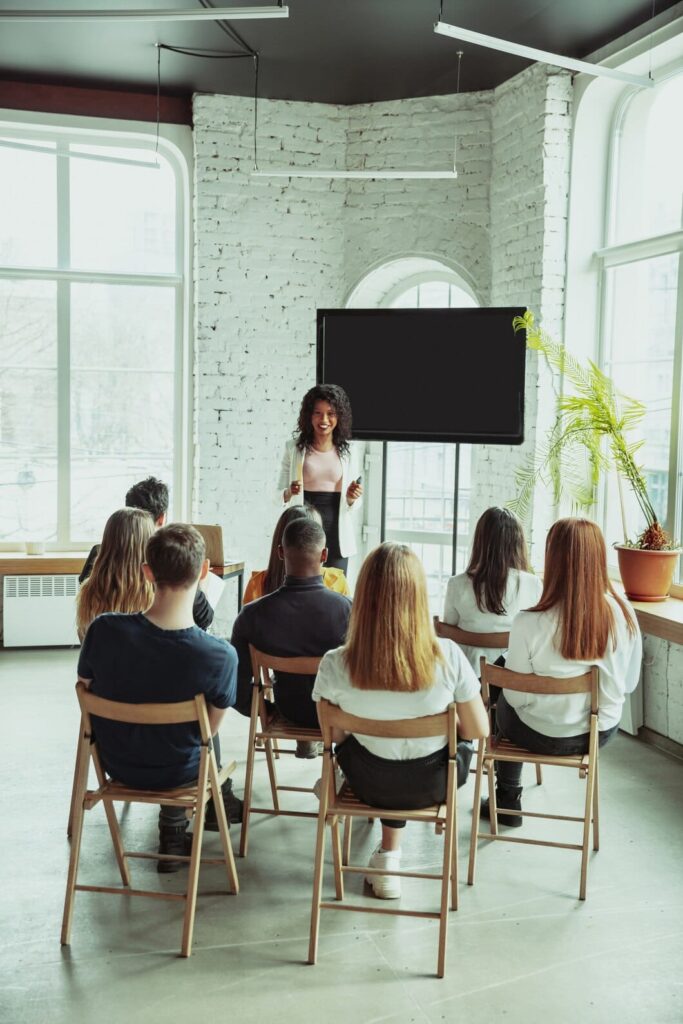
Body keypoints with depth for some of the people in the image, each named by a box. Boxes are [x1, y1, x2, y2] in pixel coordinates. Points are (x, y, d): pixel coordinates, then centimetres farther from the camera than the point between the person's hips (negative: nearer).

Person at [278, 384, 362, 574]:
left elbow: (352, 505, 13)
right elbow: (280, 495, 5)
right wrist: (289, 493, -15)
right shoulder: (294, 448, 3)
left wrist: (352, 497, -8)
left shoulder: (346, 451, 7)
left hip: (336, 534, 1)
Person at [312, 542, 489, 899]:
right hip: (432, 785, -1)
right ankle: (390, 855, 38)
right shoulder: (448, 657, -25)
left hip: (371, 785, 1)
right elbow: (479, 731, -12)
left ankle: (390, 853, 40)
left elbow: (333, 734, -6)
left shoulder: (334, 665, -24)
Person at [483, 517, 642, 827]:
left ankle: (508, 802, 45)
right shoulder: (624, 615, -17)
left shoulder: (529, 623, -27)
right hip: (602, 733, 4)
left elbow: (516, 695, -15)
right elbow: (629, 683, -2)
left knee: (504, 704, 31)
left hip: (543, 736, -3)